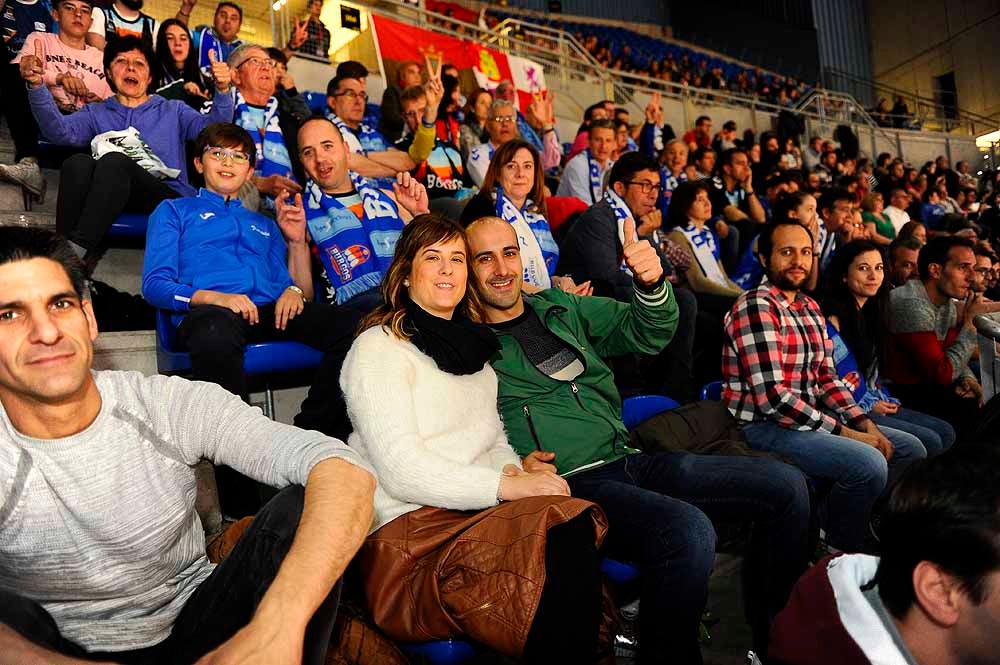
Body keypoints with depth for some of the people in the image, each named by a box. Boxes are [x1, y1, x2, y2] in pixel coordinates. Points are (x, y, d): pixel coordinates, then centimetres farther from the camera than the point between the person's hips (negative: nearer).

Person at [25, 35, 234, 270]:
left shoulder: (173, 110, 25)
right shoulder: (96, 114, 28)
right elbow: (61, 131, 6)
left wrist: (222, 91, -16)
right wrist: (37, 87, -11)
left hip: (167, 194, -2)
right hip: (108, 202, 2)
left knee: (113, 160, -30)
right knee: (78, 162, -29)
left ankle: (78, 249, -38)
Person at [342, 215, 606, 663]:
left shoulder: (472, 346, 22)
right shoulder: (379, 347, 0)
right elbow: (399, 470, -10)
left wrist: (512, 469, -1)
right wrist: (503, 486, -17)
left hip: (482, 511, 6)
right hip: (409, 529, -6)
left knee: (575, 524, -28)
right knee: (564, 532, -31)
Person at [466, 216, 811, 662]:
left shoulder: (560, 306, 15)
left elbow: (647, 335, 10)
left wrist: (651, 283, -9)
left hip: (629, 460, 7)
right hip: (568, 483, -7)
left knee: (786, 486, 2)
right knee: (688, 532, -33)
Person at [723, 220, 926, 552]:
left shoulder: (810, 307, 13)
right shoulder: (756, 306, -17)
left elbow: (827, 378, 15)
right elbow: (773, 397, -23)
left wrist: (866, 424, -1)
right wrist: (845, 433, -17)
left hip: (809, 418, 10)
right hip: (763, 426, -10)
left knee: (909, 448, 12)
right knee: (869, 463, -26)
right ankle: (842, 547, 2)